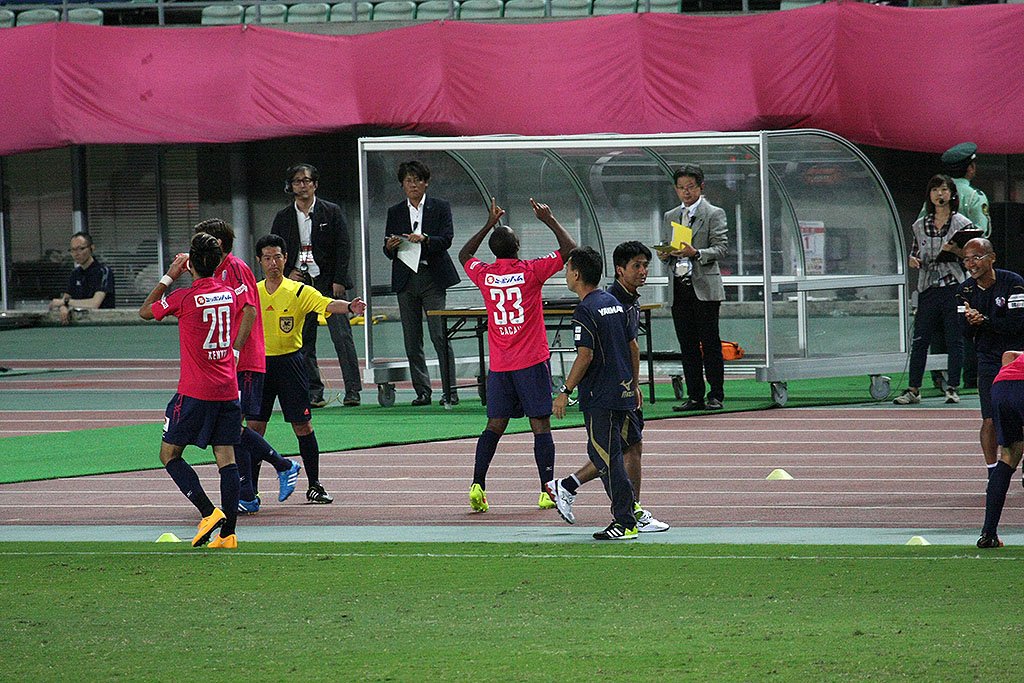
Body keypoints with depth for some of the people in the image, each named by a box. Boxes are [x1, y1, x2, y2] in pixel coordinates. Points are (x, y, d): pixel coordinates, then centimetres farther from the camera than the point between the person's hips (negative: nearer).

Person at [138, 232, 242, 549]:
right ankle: (228, 532, 0)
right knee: (226, 458, 5)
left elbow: (145, 311, 4)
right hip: (228, 389, 6)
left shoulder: (184, 297, -12)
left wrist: (169, 277, 9)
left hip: (195, 392, -6)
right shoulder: (229, 294, 4)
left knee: (170, 454, 5)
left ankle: (209, 512, -10)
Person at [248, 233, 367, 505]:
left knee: (302, 424, -2)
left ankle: (314, 485, 7)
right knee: (255, 426, 0)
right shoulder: (252, 292, 6)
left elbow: (326, 304, -21)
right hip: (260, 363, 2)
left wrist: (349, 307, -38)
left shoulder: (298, 291, -6)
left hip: (289, 360, -2)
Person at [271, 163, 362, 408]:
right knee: (304, 342, 1)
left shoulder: (331, 212, 3)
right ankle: (313, 393, 6)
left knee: (342, 337, -8)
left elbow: (343, 247, 0)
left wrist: (339, 280, -8)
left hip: (328, 283, -3)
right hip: (298, 283, 3)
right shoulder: (283, 218, 9)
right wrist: (287, 273, -2)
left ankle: (353, 390, -7)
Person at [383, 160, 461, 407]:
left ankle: (451, 391, -9)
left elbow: (447, 239, -5)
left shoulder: (440, 207, 6)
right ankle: (422, 391, 6)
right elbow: (388, 252, 12)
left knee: (440, 336, -10)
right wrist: (390, 246, -11)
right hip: (405, 280, 3)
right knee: (412, 340, 2)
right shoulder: (395, 212, 13)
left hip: (432, 277, -3)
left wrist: (425, 239, -22)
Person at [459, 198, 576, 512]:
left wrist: (489, 225, 25)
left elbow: (464, 256, 24)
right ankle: (547, 492, -1)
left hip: (499, 366, 3)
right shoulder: (530, 271, -10)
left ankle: (477, 485, -2)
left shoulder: (484, 274, 0)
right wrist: (550, 220, 7)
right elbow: (569, 250, -2)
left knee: (495, 425, 9)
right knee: (540, 424, 0)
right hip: (532, 362, -3)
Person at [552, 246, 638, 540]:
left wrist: (565, 391, -13)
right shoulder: (613, 303, 13)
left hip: (600, 396, -9)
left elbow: (585, 356, -19)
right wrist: (635, 385, 25)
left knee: (608, 458, -6)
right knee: (601, 453, 17)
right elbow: (633, 347, 17)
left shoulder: (585, 311, -14)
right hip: (622, 393, 9)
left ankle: (625, 522, -6)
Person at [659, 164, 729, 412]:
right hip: (679, 289, 5)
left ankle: (715, 395, 0)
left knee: (710, 343, -4)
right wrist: (665, 255, -1)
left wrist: (696, 253, -22)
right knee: (687, 345, 5)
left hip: (704, 288, -5)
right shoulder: (671, 217, 18)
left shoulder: (714, 214, 1)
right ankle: (694, 396, 8)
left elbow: (722, 248, -7)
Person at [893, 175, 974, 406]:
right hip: (928, 287, 3)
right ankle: (913, 389, 2)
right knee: (920, 339, 0)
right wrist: (913, 260, -3)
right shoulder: (920, 225, 12)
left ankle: (952, 388, 5)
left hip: (954, 287, -3)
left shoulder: (961, 223, 2)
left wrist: (955, 250, -18)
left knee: (954, 339, 0)